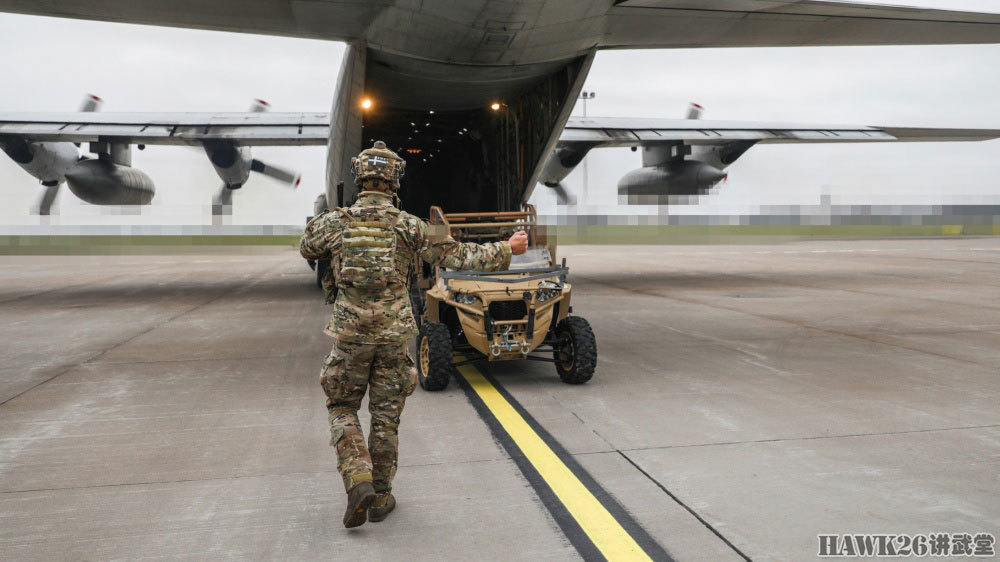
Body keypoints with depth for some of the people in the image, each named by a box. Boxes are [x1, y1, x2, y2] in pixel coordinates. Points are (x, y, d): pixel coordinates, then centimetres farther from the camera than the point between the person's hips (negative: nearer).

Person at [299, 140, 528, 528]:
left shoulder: (334, 223, -3)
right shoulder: (408, 226, -6)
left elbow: (307, 250, 18)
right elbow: (458, 256, -4)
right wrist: (507, 250, 6)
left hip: (350, 334, 0)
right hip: (394, 335, 0)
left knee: (342, 409, 16)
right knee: (385, 416, 12)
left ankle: (358, 481, -2)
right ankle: (380, 497, 21)